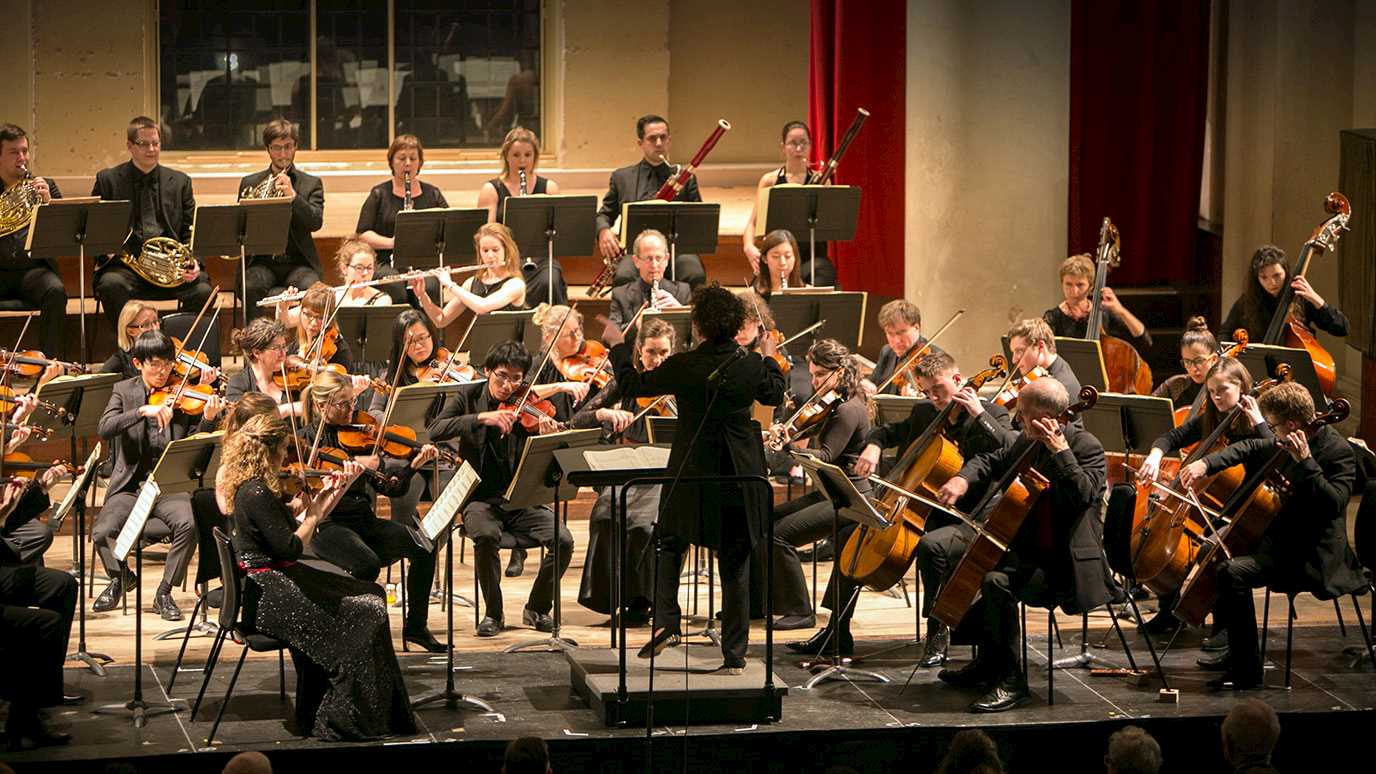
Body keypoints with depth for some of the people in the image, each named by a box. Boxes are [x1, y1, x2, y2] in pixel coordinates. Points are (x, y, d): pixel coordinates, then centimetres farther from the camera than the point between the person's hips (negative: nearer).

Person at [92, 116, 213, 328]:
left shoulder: (180, 181, 15)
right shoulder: (108, 180, 10)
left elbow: (191, 231, 12)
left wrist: (192, 261, -8)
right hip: (126, 264, -1)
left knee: (203, 291, -26)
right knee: (111, 285, -34)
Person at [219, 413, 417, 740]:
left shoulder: (249, 488, 11)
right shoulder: (256, 494, -20)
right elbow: (291, 547, -23)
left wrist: (336, 491, 9)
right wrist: (314, 511, -9)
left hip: (263, 586, 11)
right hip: (268, 594, -11)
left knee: (370, 593, 9)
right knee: (365, 615, -11)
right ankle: (345, 720, -3)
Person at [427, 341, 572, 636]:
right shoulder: (468, 398, 1)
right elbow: (435, 432, -15)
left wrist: (546, 438, -27)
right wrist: (482, 417, -25)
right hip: (481, 498, -2)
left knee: (563, 540, -21)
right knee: (486, 535, -34)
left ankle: (537, 608, 3)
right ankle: (493, 613, -13)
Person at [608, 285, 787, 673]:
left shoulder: (684, 366, -14)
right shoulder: (752, 365, -8)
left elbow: (631, 384, -1)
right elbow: (775, 395, 14)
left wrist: (619, 347, 15)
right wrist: (769, 357, 30)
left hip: (693, 471, -2)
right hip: (741, 475, 2)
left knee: (671, 544, 21)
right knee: (736, 564, 8)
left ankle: (666, 622, 3)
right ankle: (735, 653, 8)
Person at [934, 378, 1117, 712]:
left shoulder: (1086, 446, -15)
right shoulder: (1029, 443, 9)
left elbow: (1083, 494, -30)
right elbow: (992, 462, 23)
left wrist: (1059, 449, -31)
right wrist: (963, 479, 3)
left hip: (1065, 564, -10)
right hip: (1031, 552, 10)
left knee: (997, 581, -29)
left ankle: (1011, 681, -20)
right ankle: (986, 663, 27)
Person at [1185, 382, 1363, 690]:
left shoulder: (1337, 451, -20)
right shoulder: (1288, 445, 6)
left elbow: (1334, 504, -31)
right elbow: (1250, 448, 18)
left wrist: (1305, 462, -33)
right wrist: (1206, 463, 5)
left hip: (1310, 555, -11)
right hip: (1283, 538, 11)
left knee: (1233, 572, -28)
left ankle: (1247, 672, -22)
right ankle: (1234, 652, 31)